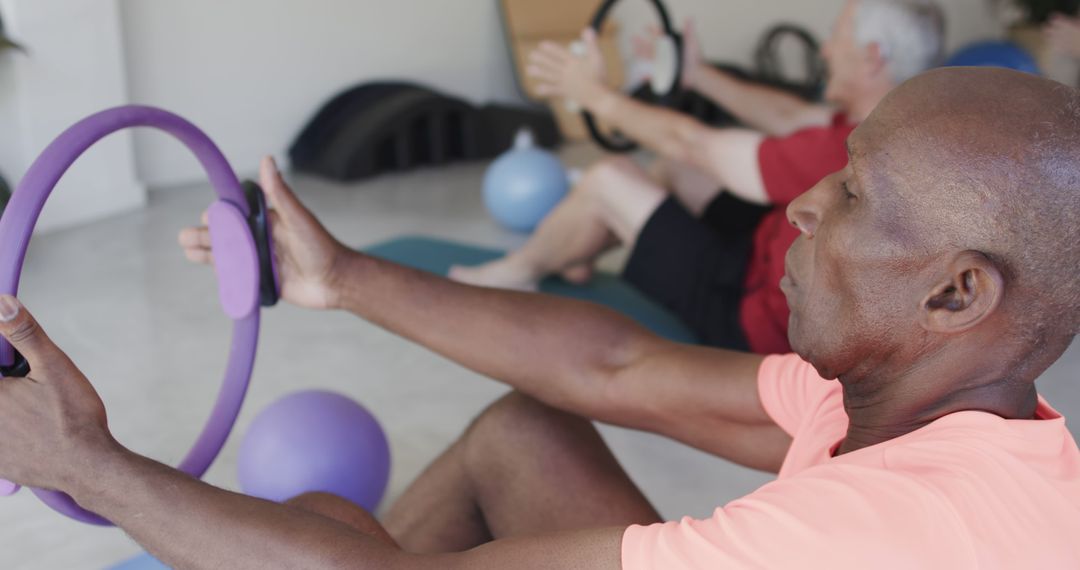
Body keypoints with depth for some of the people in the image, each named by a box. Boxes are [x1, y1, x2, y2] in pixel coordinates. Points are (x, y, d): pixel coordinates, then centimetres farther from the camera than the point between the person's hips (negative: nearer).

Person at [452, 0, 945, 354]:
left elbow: (691, 141, -23)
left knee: (609, 179, -7)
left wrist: (596, 95, -9)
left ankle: (519, 272, 19)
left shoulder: (846, 155, -34)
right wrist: (696, 75, 14)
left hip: (755, 323, -8)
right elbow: (790, 116, 9)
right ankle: (575, 256, 34)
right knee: (679, 165, 18)